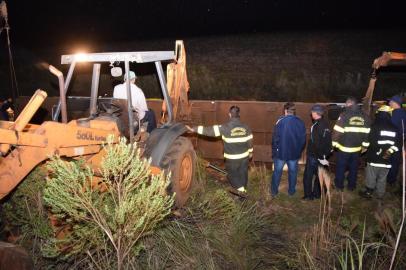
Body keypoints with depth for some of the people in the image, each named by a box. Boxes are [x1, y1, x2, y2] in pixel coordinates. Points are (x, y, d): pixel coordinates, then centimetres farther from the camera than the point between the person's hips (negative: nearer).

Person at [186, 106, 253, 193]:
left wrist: (194, 129, -17)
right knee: (243, 173, 20)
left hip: (232, 158, -4)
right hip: (244, 156, 4)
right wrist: (250, 151, 21)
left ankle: (240, 188, 8)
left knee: (232, 175, 16)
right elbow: (250, 141, 4)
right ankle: (243, 189, 34)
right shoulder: (245, 127, -4)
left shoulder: (226, 127, -18)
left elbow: (210, 130, -20)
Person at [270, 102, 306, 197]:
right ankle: (291, 191, 29)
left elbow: (275, 138, -14)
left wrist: (274, 152, -3)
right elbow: (303, 139, 3)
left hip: (281, 152, -2)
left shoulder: (280, 121, -15)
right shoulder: (300, 122, -3)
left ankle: (274, 191, 22)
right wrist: (299, 151, 15)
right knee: (293, 172, 17)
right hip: (294, 153, 3)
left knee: (277, 172, 12)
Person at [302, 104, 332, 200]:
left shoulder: (316, 126, -22)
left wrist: (321, 157, -19)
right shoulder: (325, 124, 4)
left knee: (308, 176, 5)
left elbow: (316, 144, -24)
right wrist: (324, 155, 13)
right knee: (318, 174, 19)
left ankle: (308, 195, 13)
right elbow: (328, 141, 10)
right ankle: (317, 193, 29)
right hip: (323, 155, 8)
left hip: (314, 156, -8)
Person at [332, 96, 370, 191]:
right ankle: (351, 186, 28)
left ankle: (339, 185, 22)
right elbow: (367, 133, 5)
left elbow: (337, 132, -16)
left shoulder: (345, 115, -14)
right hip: (357, 148, 4)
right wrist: (364, 145, 14)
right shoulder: (364, 117, 2)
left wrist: (334, 143, -6)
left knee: (341, 167, 11)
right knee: (353, 168, 17)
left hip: (344, 148, -4)